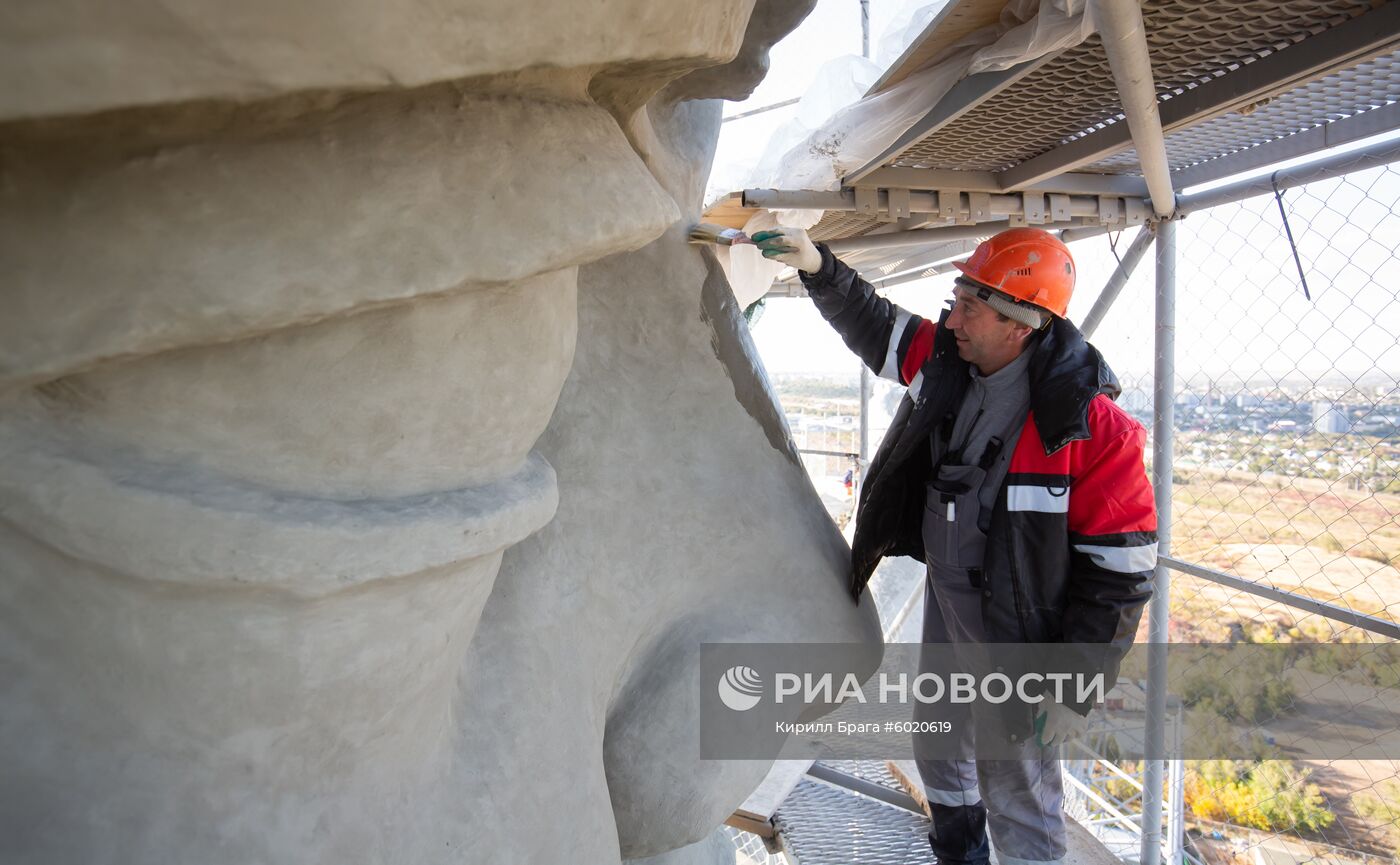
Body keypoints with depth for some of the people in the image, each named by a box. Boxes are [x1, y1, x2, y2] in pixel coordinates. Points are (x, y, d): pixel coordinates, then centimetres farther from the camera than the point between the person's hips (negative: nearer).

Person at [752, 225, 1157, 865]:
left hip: (1018, 630, -7)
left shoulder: (1091, 422, -26)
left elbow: (1120, 568, -22)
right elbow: (873, 324, 10)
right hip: (944, 597, 8)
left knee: (1016, 796, 4)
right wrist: (819, 268, -6)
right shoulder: (946, 359, -7)